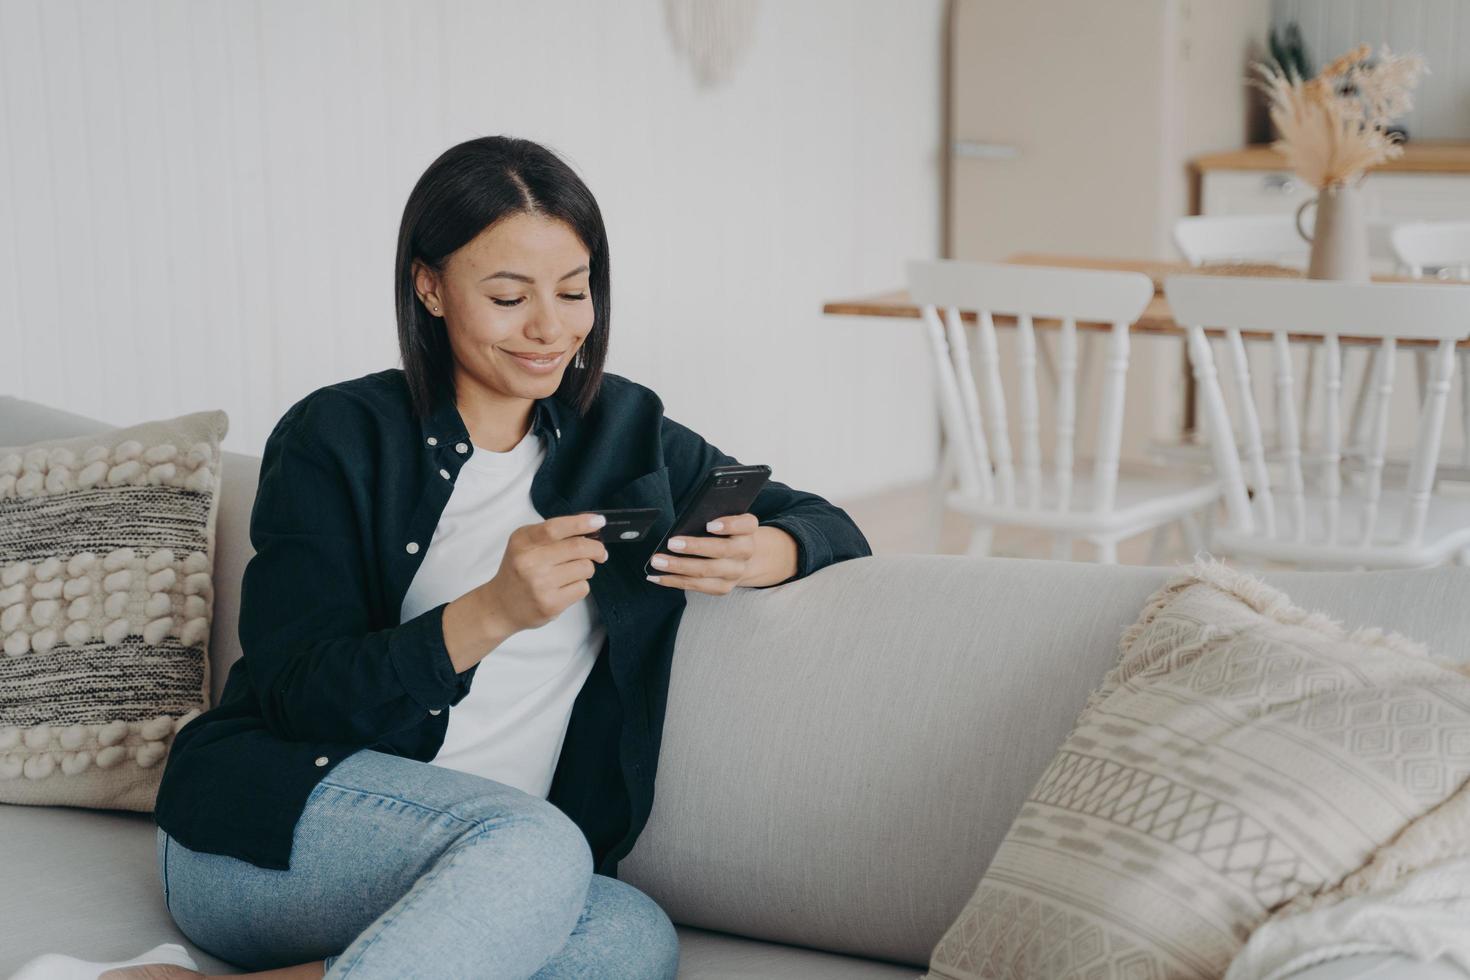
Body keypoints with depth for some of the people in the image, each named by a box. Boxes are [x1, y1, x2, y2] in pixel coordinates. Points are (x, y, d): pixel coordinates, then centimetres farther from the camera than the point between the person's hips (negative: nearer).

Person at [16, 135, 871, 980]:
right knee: (535, 848, -35)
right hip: (269, 833, -4)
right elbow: (297, 695, -8)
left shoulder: (623, 431, 13)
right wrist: (489, 614, -24)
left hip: (473, 876, 5)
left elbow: (828, 526, 17)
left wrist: (761, 554, -9)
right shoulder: (338, 438, 0)